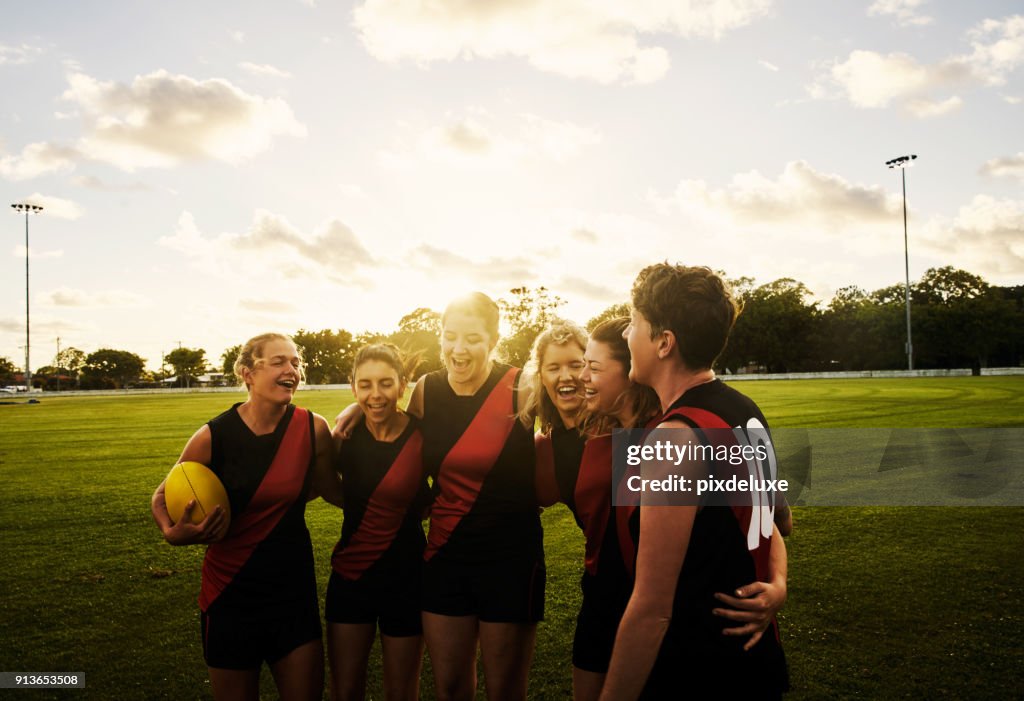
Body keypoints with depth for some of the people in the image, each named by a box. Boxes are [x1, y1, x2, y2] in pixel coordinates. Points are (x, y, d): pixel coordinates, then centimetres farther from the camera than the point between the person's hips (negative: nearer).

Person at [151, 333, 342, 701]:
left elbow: (331, 489, 5)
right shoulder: (213, 437, -12)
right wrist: (172, 532, -17)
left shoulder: (314, 429, -9)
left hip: (294, 588, 1)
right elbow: (163, 495, 1)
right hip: (231, 595, -1)